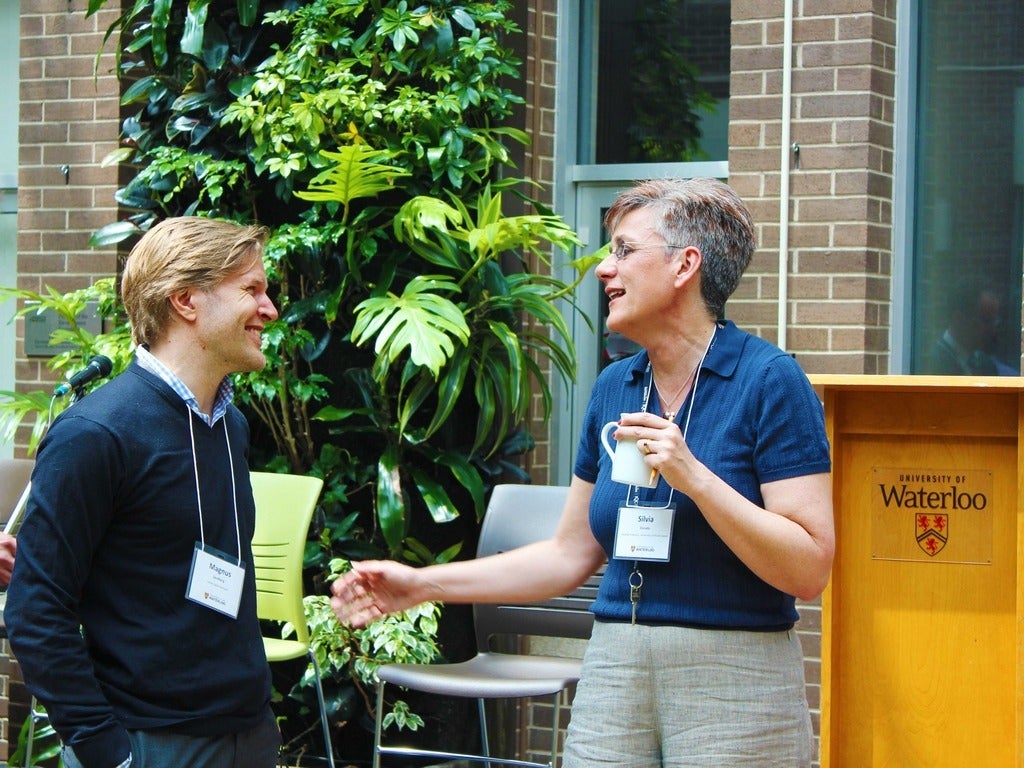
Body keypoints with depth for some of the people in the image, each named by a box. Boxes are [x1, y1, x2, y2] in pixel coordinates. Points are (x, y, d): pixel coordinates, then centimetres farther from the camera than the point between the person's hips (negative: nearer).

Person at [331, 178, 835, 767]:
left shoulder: (769, 381, -9)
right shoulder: (614, 387, 10)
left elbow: (809, 571, -14)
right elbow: (571, 554, 15)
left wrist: (694, 477, -22)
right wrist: (423, 585, 11)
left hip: (734, 686, -5)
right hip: (614, 672, 5)